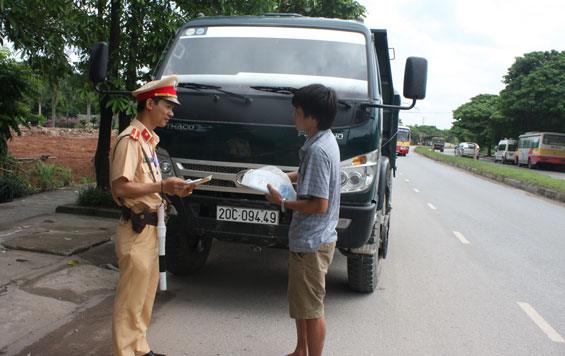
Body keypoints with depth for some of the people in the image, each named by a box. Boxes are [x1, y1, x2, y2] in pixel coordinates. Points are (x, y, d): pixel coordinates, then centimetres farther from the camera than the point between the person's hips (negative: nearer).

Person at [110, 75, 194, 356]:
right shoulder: (130, 139, -15)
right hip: (136, 231, -10)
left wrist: (171, 189, 8)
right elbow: (120, 188, -23)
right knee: (130, 300, 0)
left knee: (145, 296, 19)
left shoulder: (148, 139, 16)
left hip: (150, 228, 10)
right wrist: (162, 186, -24)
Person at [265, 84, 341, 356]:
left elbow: (319, 205, -26)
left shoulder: (318, 150, -24)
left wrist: (283, 203, -14)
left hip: (312, 244, -11)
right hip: (305, 239, 11)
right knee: (299, 302, 23)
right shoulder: (325, 140, 7)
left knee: (311, 308, 3)